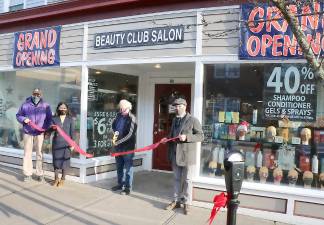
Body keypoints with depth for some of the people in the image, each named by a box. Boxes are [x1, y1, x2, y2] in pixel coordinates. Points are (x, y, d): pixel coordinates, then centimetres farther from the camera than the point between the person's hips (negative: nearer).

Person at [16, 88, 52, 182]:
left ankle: (40, 174, 13)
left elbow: (49, 118, 8)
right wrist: (23, 119, -11)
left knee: (39, 154, 4)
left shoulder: (45, 106, 2)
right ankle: (27, 174, 16)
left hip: (40, 133, -1)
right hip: (28, 133, 1)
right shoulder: (25, 105, 3)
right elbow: (18, 115, 10)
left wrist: (45, 128, -6)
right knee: (27, 153, 5)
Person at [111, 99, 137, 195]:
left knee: (128, 168, 3)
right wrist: (115, 132, 1)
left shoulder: (131, 118, -15)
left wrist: (118, 141, -21)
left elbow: (130, 134, -20)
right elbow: (113, 125, 22)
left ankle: (128, 187, 13)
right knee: (119, 167, 19)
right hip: (118, 146, 7)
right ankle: (120, 184, 34)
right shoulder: (119, 115, 5)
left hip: (127, 146, -7)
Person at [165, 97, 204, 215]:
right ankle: (176, 201, 24)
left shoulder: (193, 120, -7)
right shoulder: (174, 120, 14)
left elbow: (200, 136, -10)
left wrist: (186, 137, -22)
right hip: (175, 155, 6)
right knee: (177, 179, 13)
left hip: (187, 155, -6)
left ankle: (186, 203, 15)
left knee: (187, 180, 4)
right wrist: (169, 152, 12)